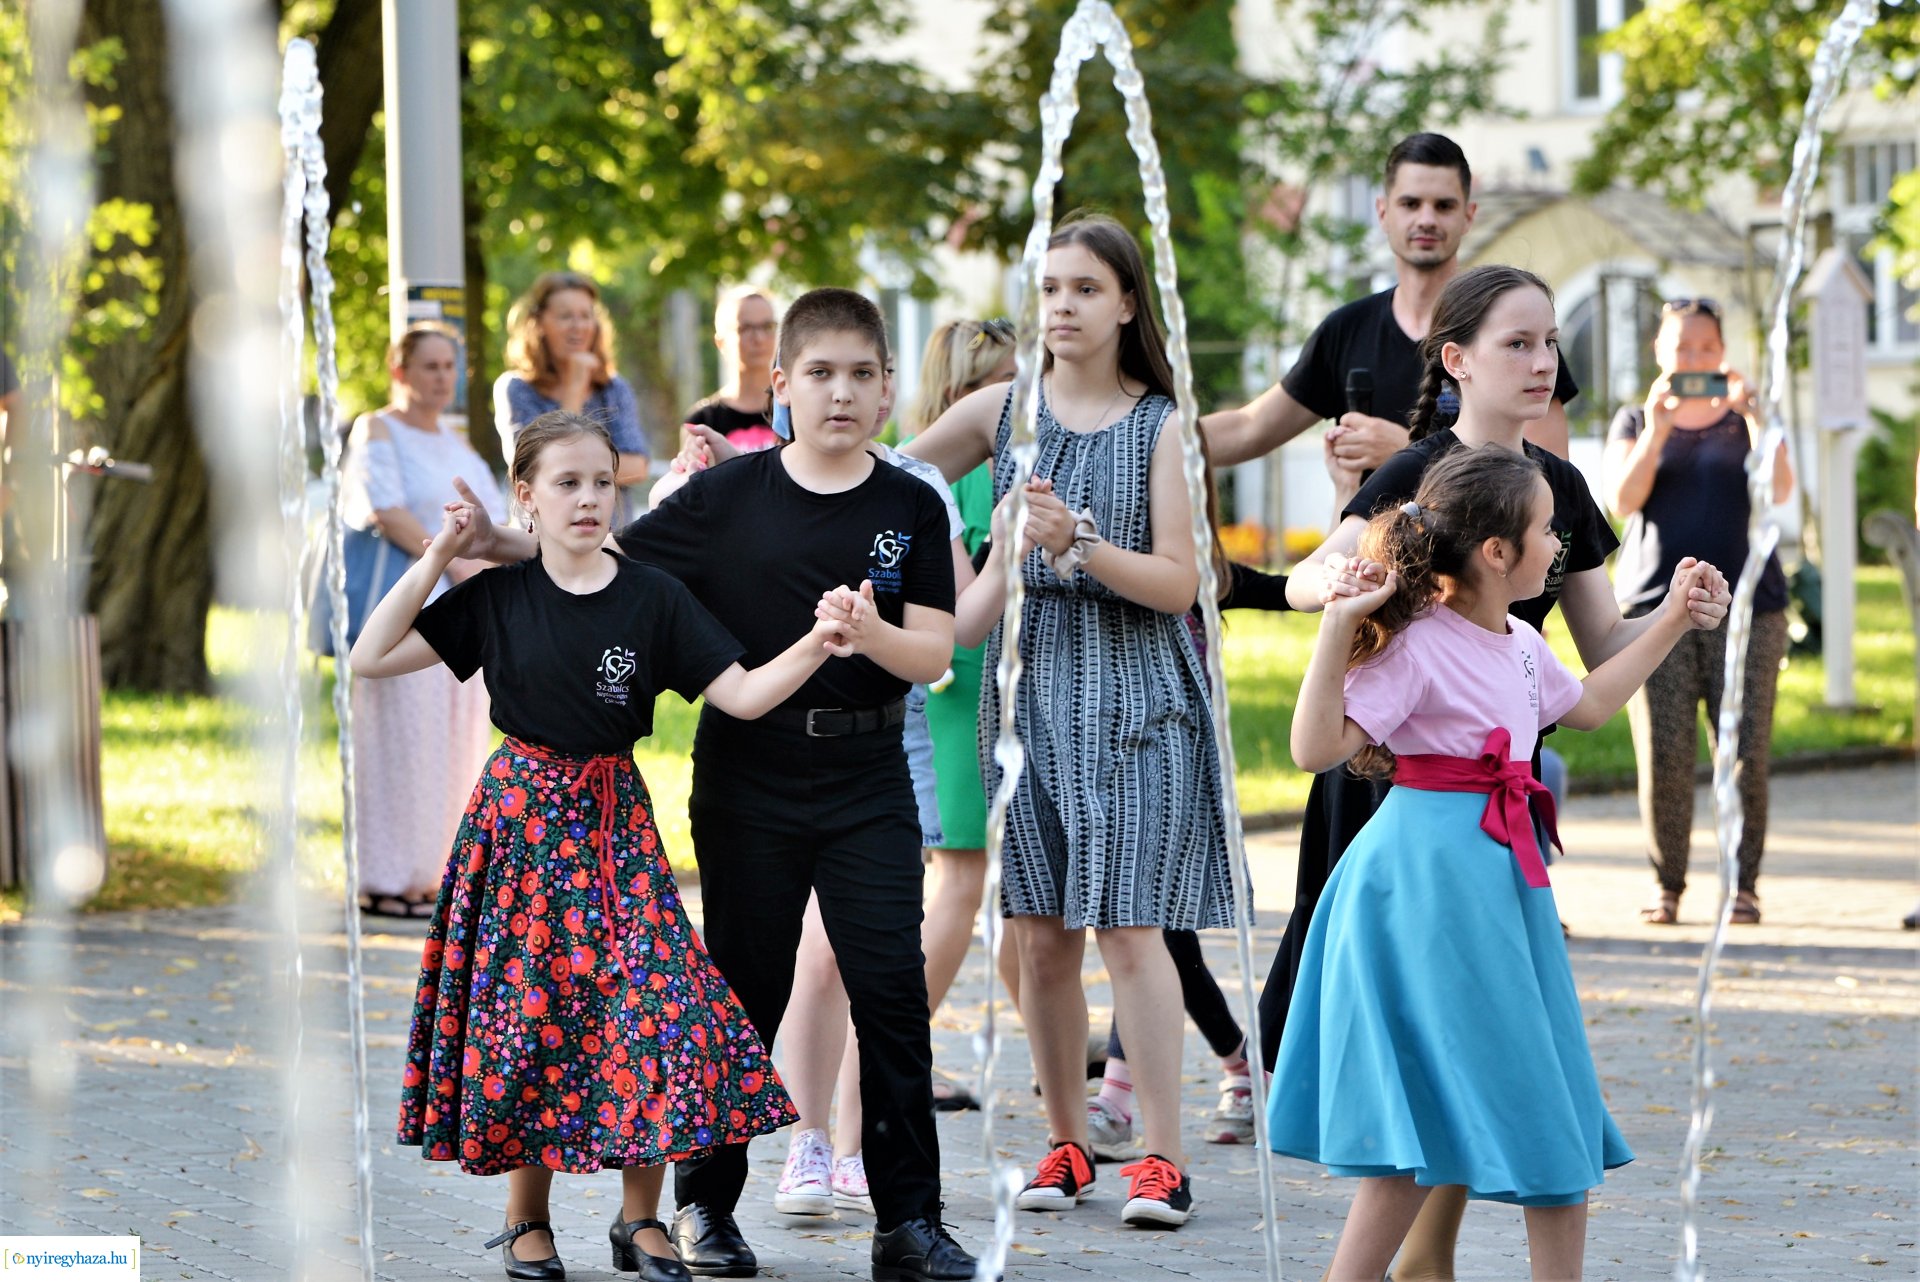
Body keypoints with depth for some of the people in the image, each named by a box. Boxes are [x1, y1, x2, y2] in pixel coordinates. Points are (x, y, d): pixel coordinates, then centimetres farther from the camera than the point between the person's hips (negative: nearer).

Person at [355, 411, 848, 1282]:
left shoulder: (652, 598, 0)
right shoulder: (495, 598, 0)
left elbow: (743, 695, -4)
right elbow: (371, 658, -3)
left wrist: (815, 647, -21)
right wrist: (437, 557, -6)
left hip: (613, 819, 0)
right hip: (521, 816, 0)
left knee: (653, 999, -10)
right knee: (525, 1006, 1)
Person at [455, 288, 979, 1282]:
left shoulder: (910, 508, 1)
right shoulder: (727, 497, 0)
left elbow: (934, 654, -4)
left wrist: (871, 634, -24)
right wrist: (508, 547, -7)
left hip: (867, 787, 0)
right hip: (746, 778, 0)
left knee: (891, 987, -4)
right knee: (744, 988, 7)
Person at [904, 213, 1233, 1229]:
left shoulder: (1161, 426, 0)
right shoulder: (1001, 411, 8)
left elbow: (1178, 582, -7)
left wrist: (1080, 545, -22)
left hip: (1134, 694, -3)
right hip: (1027, 686, 3)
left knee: (1131, 930, -8)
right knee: (1042, 937, 3)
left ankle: (1161, 1154, -3)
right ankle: (1066, 1144, 14)